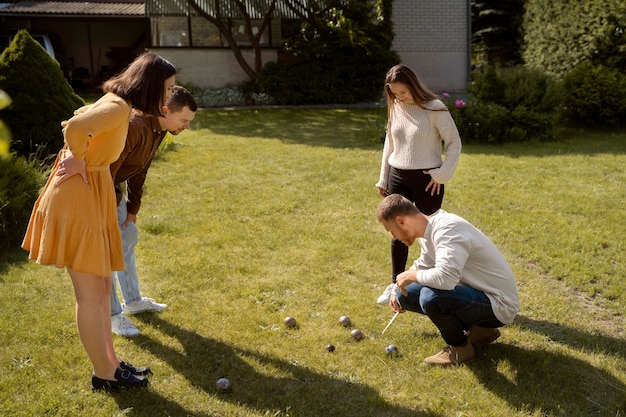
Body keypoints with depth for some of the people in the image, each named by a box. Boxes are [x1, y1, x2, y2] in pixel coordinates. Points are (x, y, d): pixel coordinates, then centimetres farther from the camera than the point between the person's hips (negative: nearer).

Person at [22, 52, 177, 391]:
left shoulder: (117, 104, 11)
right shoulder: (118, 108, -19)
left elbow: (77, 121, 25)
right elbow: (75, 128, -36)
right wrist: (78, 160, -19)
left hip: (92, 196, 10)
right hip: (78, 198, -10)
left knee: (101, 287, 15)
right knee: (91, 293, 1)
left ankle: (109, 362, 28)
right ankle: (105, 374, 15)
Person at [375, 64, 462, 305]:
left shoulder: (434, 109, -11)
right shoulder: (395, 109, 6)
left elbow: (454, 143, -7)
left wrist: (442, 174, -13)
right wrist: (383, 180, 15)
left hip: (426, 179, -5)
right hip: (398, 178, 5)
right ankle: (396, 284, 24)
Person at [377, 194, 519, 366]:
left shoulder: (447, 230, -26)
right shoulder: (429, 231, 3)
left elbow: (445, 277, -42)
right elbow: (423, 266, 22)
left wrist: (411, 275, -22)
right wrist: (399, 289, 7)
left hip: (499, 306, -10)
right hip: (478, 293, 10)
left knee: (431, 297, -33)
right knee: (406, 294, 5)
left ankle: (459, 348, -2)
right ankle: (478, 330, 12)